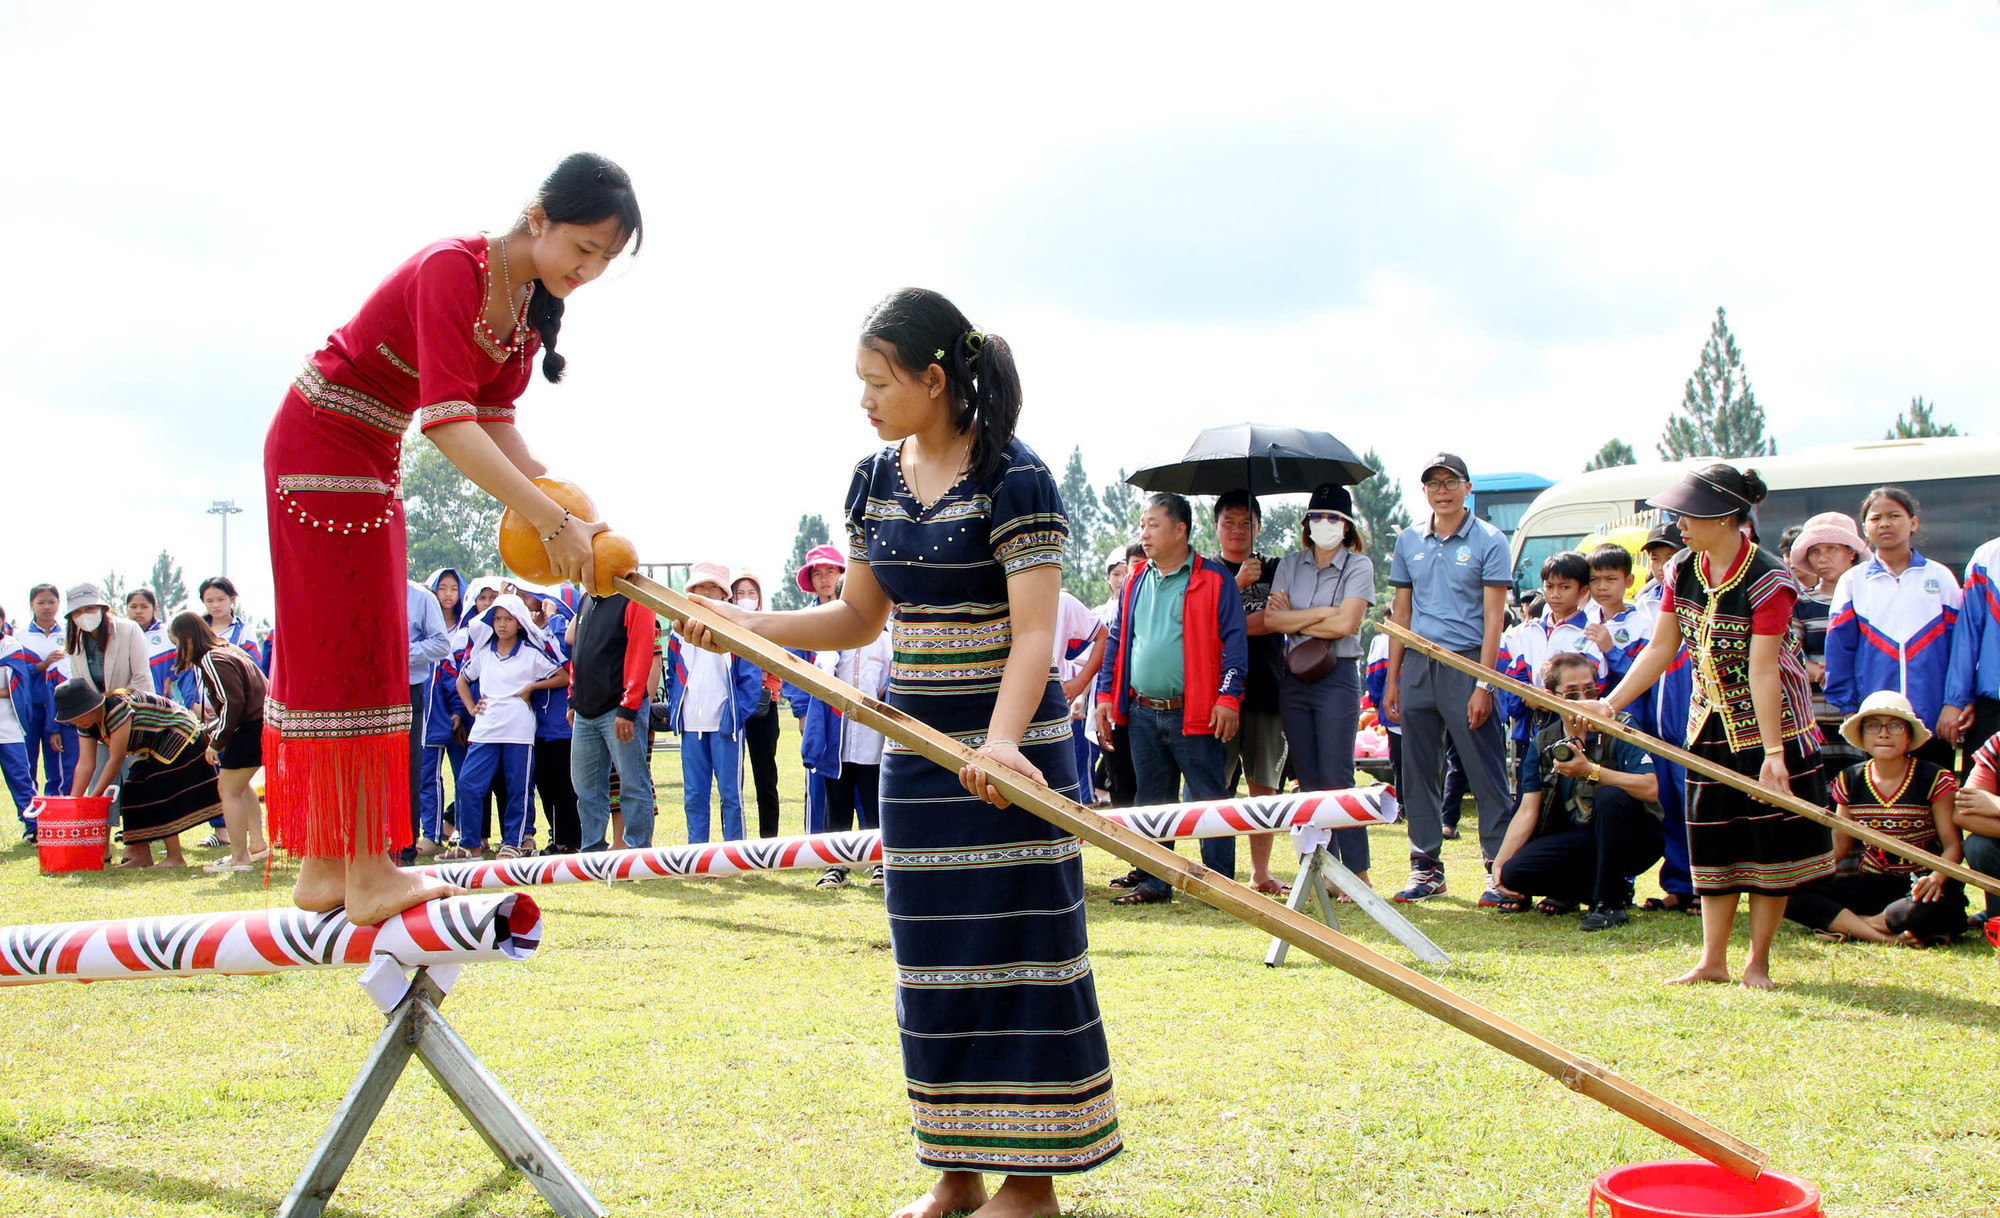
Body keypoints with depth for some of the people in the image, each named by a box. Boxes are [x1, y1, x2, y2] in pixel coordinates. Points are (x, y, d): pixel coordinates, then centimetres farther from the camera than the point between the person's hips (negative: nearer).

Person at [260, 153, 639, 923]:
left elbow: (497, 420, -2)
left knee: (333, 652, 9)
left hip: (373, 457, 9)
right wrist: (551, 521, -39)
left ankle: (323, 869, 14)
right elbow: (447, 422, -35)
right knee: (350, 651, -9)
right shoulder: (452, 271, -27)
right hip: (321, 443, -9)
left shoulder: (531, 302, 0)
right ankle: (368, 876, -5)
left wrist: (574, 514, -15)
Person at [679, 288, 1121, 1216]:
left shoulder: (1015, 480, -14)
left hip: (1010, 741, -7)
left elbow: (1034, 631, -21)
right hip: (916, 743, 7)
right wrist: (744, 624, 2)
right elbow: (858, 620, 13)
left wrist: (1002, 741, -36)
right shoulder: (874, 480, 7)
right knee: (933, 958, 10)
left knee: (1016, 948, -2)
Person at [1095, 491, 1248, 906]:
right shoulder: (1136, 580, 14)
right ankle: (1154, 882, 19)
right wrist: (1105, 694, 11)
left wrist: (1228, 697, -13)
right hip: (1142, 713, 5)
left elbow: (1234, 641, -5)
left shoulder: (1214, 580, -2)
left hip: (1194, 714, -5)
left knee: (1208, 801, -1)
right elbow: (1117, 640, 18)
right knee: (1152, 803, 11)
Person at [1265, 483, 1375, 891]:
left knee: (1336, 778, -10)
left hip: (1337, 677, -5)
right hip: (1293, 677, 5)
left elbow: (1345, 624, -13)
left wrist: (1295, 620, -5)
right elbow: (1271, 618, -2)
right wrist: (1322, 614, -10)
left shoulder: (1359, 566, 0)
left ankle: (1357, 873, -6)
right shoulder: (1290, 565, 11)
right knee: (1309, 780, 5)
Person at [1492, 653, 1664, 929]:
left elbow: (1650, 789, -27)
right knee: (1514, 872, -19)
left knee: (1610, 795, -35)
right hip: (1581, 842, 4)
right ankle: (1590, 889, 9)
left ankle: (1610, 901, -19)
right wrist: (1499, 863, -12)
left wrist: (1590, 770, -30)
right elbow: (1528, 811, -1)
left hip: (1632, 840, -4)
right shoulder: (1543, 743, 1)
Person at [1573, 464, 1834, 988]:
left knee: (1769, 842, 0)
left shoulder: (1768, 580, -20)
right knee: (1714, 841, 8)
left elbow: (1762, 669, -25)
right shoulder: (1682, 570, -2)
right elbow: (1660, 649, 3)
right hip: (1711, 721, 6)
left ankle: (1758, 961, 10)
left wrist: (1773, 752, -26)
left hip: (1768, 720, -6)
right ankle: (1713, 961, 13)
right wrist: (1610, 704, -5)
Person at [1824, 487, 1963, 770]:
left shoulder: (1940, 577, 7)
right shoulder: (1852, 582, 8)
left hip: (1934, 720, 0)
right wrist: (1849, 708, -1)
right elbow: (1839, 650, 4)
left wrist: (1955, 704, -6)